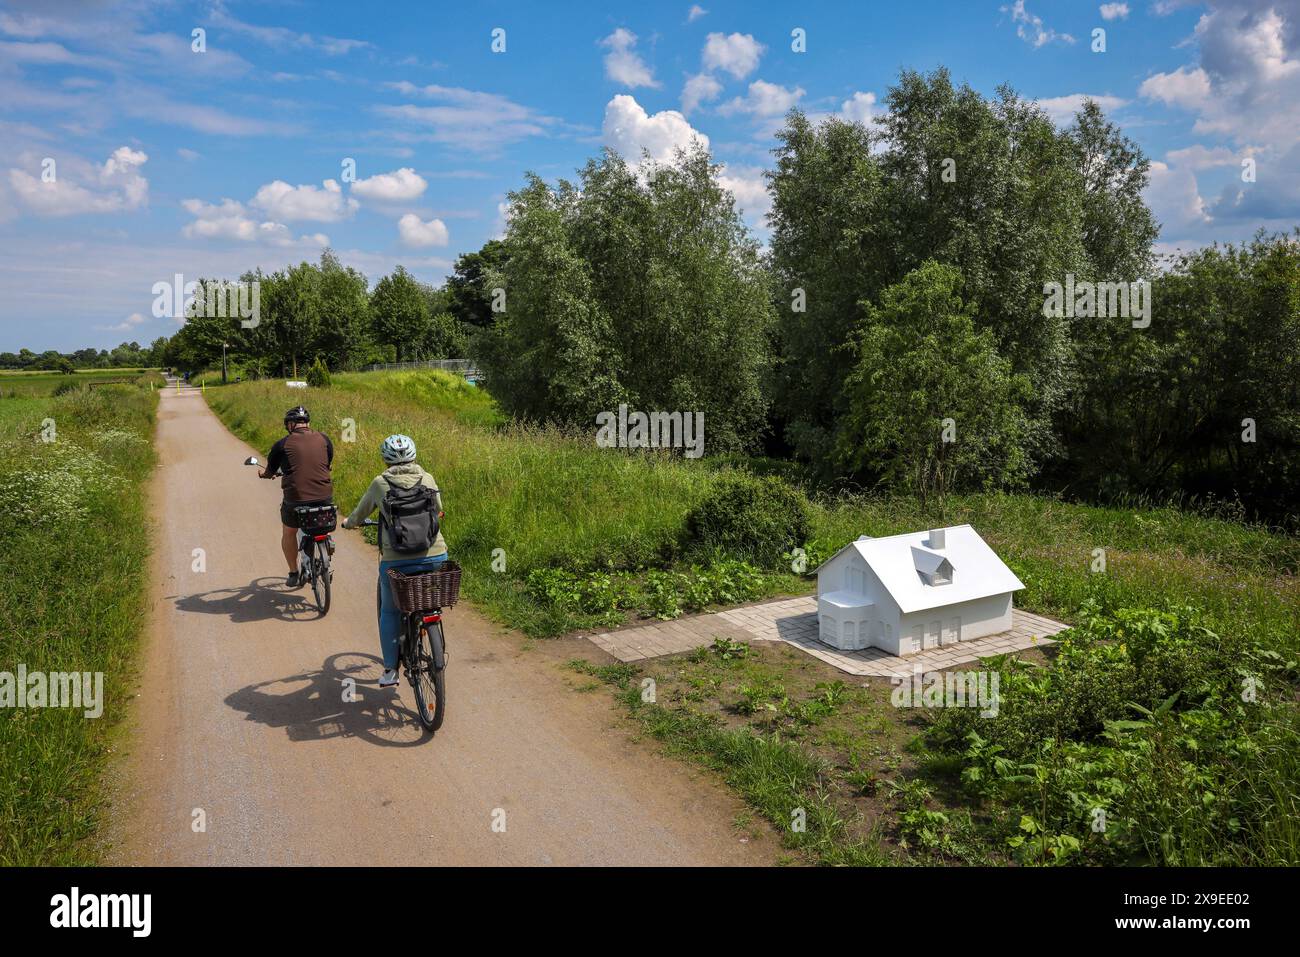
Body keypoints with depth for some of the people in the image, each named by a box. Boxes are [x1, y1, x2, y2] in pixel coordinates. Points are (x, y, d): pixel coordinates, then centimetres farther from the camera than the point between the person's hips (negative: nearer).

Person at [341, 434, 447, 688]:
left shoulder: (380, 483, 3)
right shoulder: (428, 479, 7)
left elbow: (360, 514, 17)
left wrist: (348, 522, 40)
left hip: (397, 560, -1)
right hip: (435, 555, 1)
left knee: (390, 611, 18)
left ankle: (390, 670, 20)